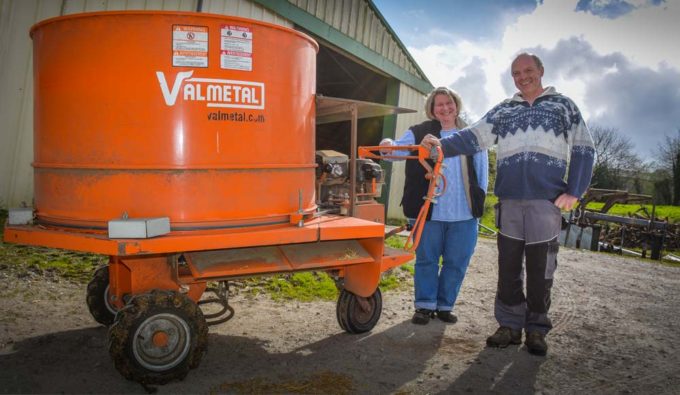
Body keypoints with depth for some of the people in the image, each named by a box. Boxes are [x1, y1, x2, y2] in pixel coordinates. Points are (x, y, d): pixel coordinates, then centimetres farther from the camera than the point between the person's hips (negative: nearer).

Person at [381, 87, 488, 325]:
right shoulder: (420, 133, 2)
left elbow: (482, 169, 10)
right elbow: (399, 148, -9)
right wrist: (388, 146, -33)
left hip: (464, 214, 2)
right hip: (430, 212, -2)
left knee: (456, 262, 9)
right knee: (426, 260, 8)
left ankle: (445, 305, 25)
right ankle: (425, 305, 21)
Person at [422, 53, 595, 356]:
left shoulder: (563, 105, 12)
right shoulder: (503, 111, 17)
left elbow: (583, 149, 8)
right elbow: (474, 137, 4)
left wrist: (573, 192, -3)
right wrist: (442, 145, -14)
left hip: (547, 201, -2)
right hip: (509, 201, 2)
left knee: (540, 270, 3)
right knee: (508, 267, 5)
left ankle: (536, 329, 16)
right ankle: (510, 325, 17)